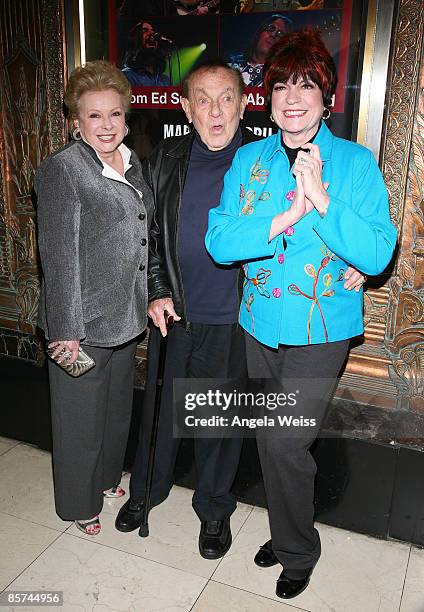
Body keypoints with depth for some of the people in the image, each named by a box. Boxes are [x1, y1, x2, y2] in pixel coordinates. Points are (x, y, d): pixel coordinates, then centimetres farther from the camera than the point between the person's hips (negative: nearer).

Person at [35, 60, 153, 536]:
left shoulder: (133, 164, 8)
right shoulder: (61, 169, -14)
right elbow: (59, 255, -18)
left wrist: (147, 300, 14)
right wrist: (66, 329, -19)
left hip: (125, 317, 7)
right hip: (83, 322, -7)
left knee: (117, 407, 23)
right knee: (81, 420, 10)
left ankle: (107, 478, 47)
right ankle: (79, 504, 33)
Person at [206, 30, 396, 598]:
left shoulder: (356, 162, -7)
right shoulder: (249, 160, 1)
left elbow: (377, 255, -16)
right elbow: (220, 242, -10)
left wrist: (322, 201, -25)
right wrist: (284, 218, -22)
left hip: (321, 326, -4)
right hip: (261, 321, 4)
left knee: (285, 441, -5)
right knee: (270, 439, 16)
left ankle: (298, 552, 26)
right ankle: (287, 535, 42)